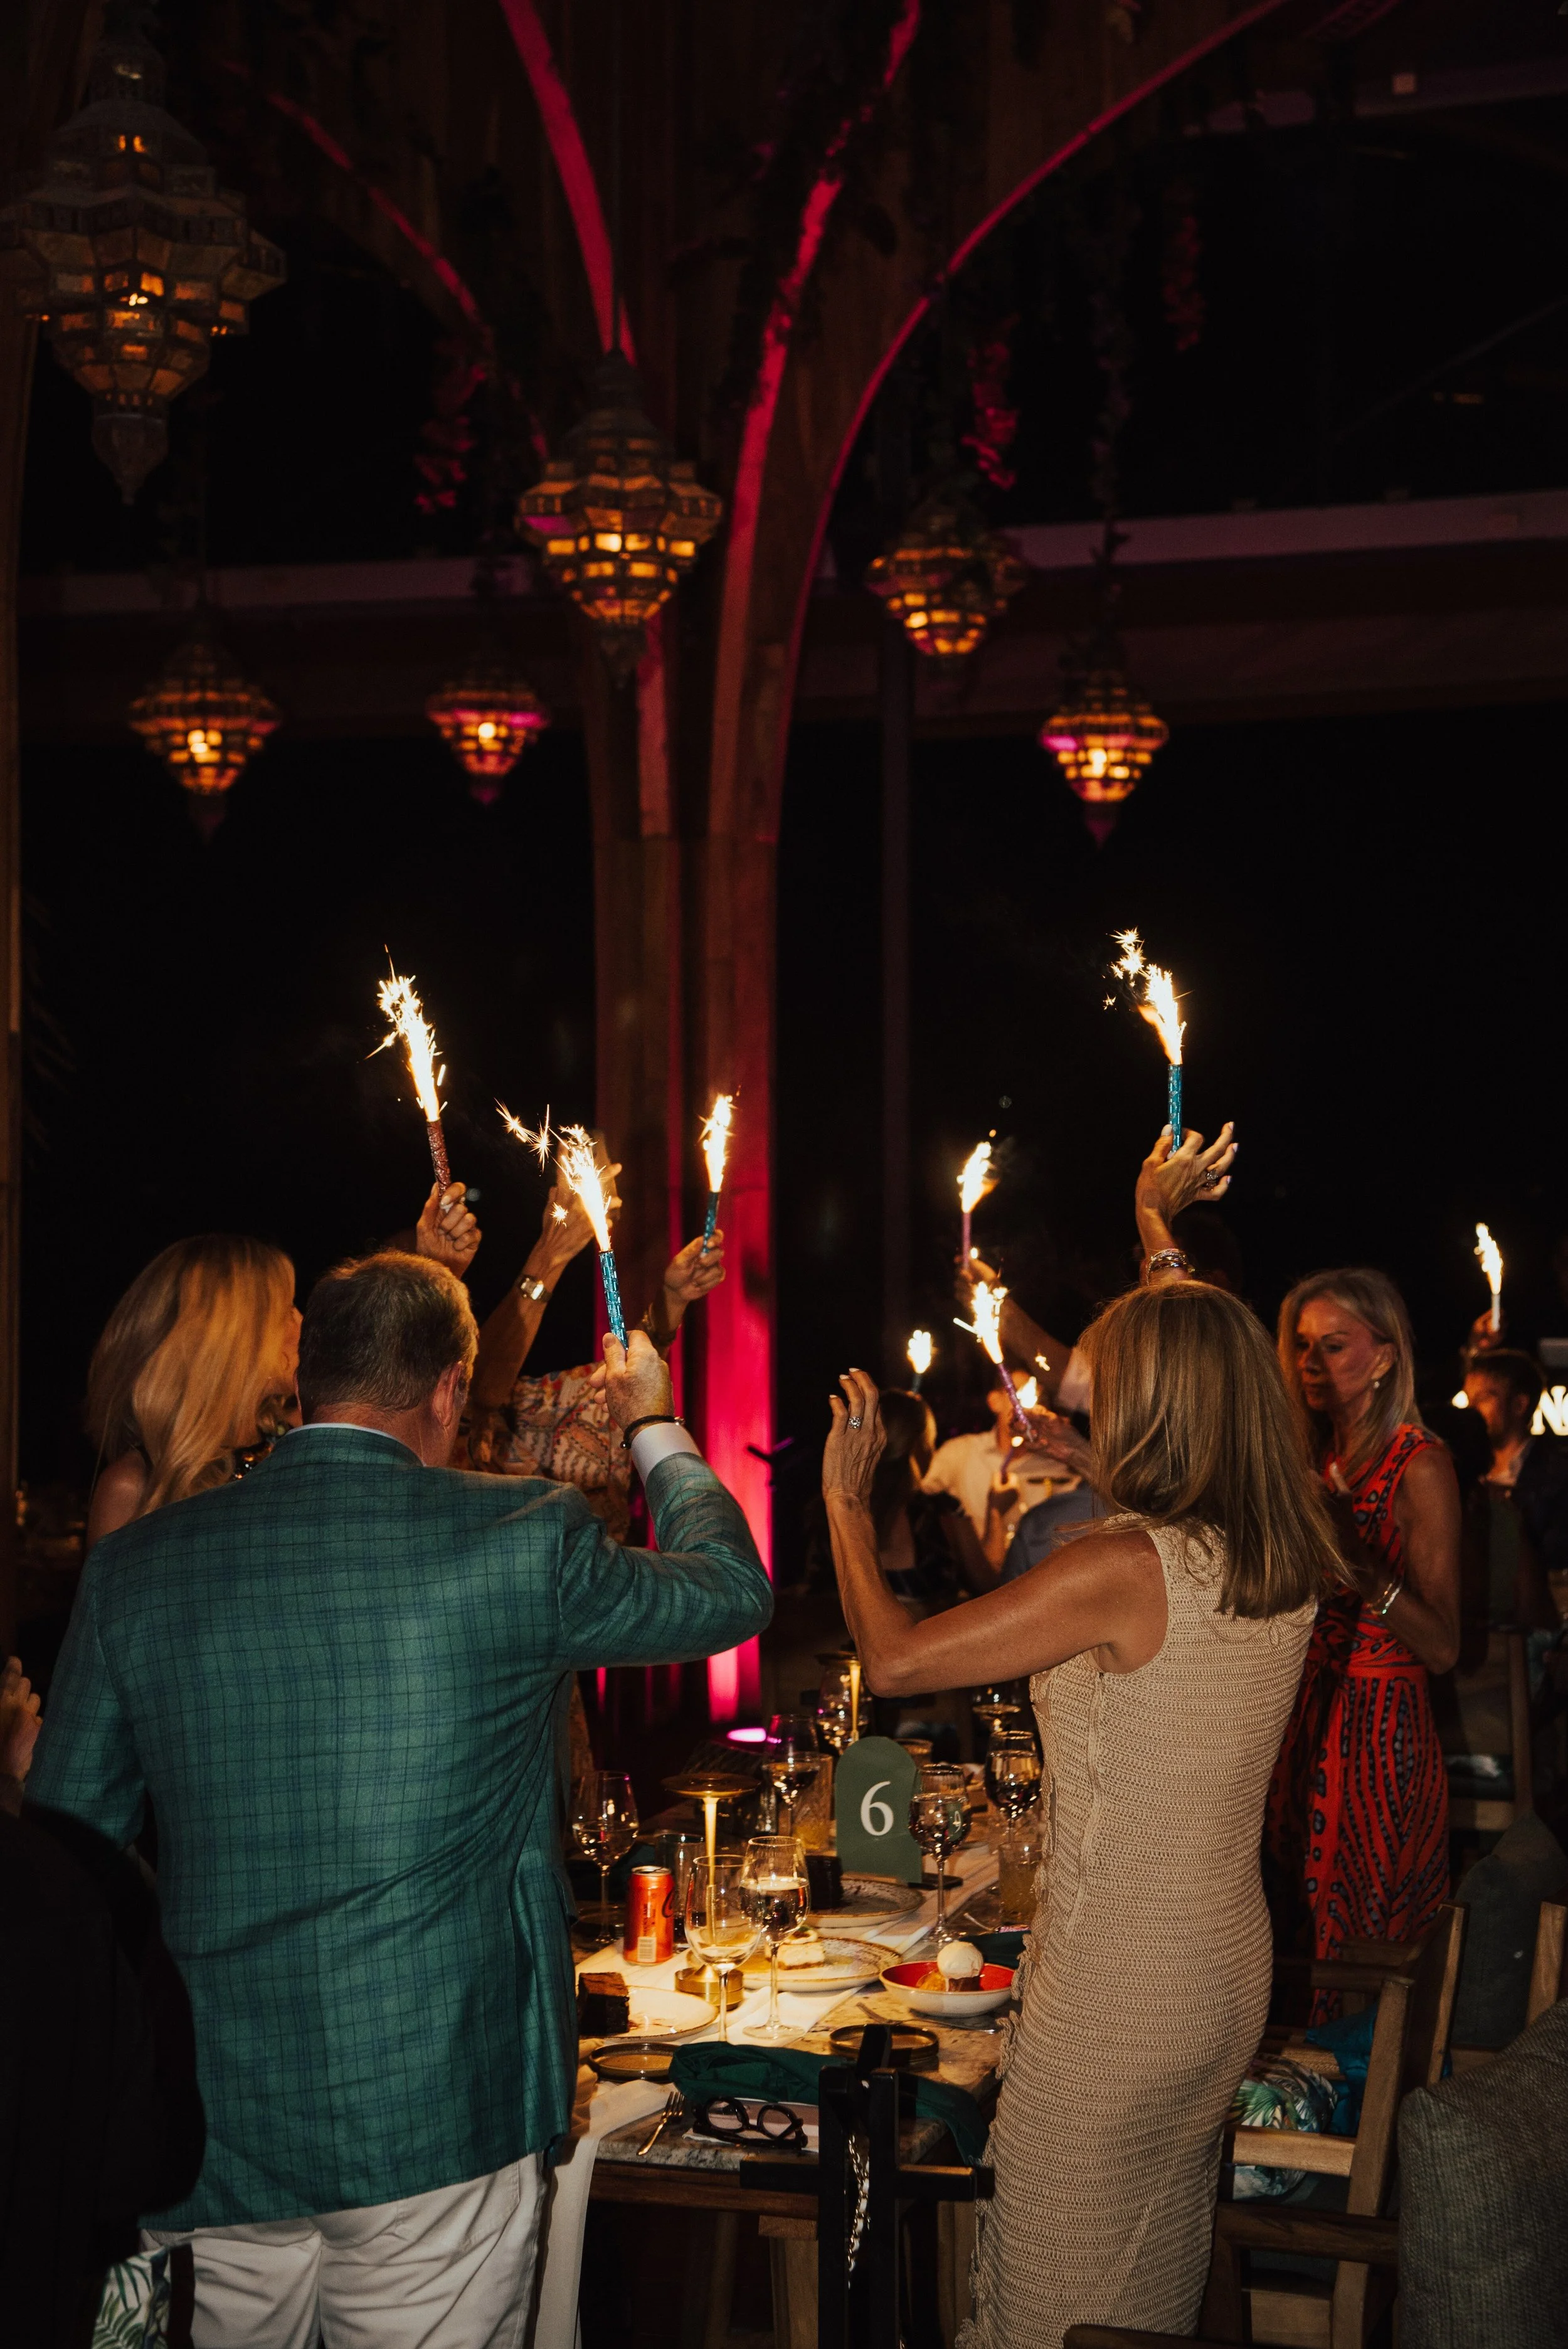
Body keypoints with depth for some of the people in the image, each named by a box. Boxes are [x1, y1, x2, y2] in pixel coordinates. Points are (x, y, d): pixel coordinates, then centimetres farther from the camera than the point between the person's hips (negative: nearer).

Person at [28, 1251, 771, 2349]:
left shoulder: (132, 1565, -2)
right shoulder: (522, 1537, -10)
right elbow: (735, 1590, 8)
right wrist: (653, 1426, 25)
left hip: (215, 2129, 3)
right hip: (436, 2121, -2)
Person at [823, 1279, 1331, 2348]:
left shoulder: (1122, 1567, -25)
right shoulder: (1289, 1569, -3)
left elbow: (894, 1658, -22)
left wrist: (846, 1499, -7)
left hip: (1115, 1994, -7)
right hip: (1231, 1970, 8)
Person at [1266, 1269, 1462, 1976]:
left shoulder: (1420, 1466, -13)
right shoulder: (1319, 1455, 9)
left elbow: (1443, 1647, -18)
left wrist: (1359, 1561, -31)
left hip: (1381, 1732, -7)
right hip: (1306, 1719, 7)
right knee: (1298, 1933, 14)